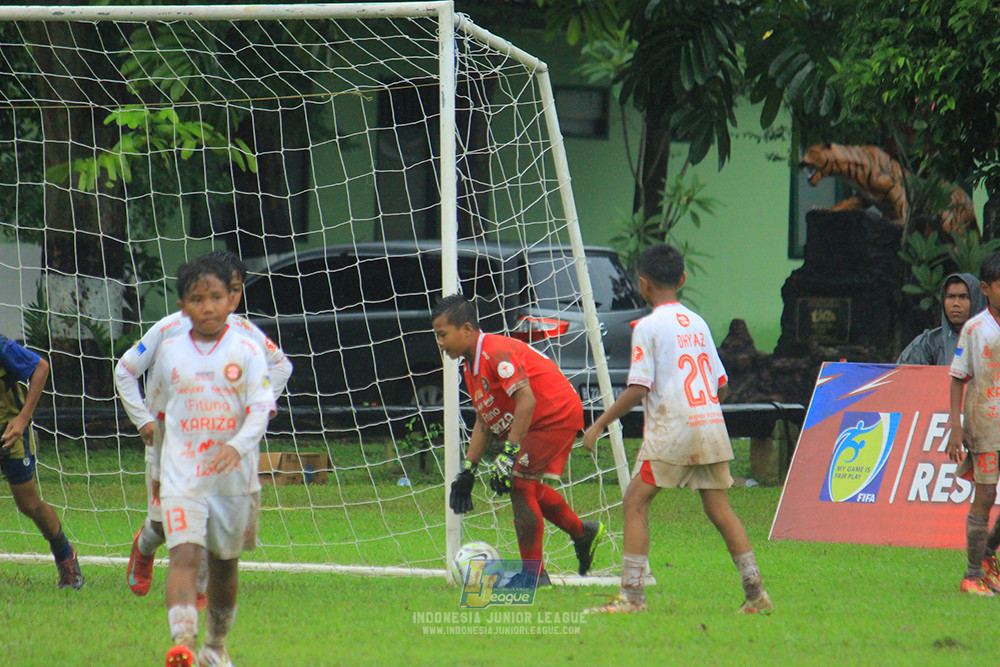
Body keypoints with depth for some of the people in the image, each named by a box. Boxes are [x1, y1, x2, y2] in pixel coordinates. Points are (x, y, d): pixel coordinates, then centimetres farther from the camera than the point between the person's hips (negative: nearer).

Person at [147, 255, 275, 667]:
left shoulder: (246, 352, -3)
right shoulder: (170, 352, 4)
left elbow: (260, 410, -11)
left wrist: (237, 446, -30)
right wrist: (158, 466, 24)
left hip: (233, 476, 0)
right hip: (182, 475, 0)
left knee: (224, 563, 15)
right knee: (184, 555, -19)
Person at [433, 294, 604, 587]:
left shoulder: (496, 352, -22)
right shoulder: (471, 367, 10)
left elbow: (526, 400, -30)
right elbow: (484, 422, 18)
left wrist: (509, 454, -33)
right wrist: (467, 471, 14)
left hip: (558, 414, -11)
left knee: (519, 484, -14)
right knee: (529, 487, 20)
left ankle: (533, 574, -8)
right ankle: (584, 534, 38)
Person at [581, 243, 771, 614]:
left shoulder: (648, 327, -5)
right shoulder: (698, 323, 14)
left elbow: (638, 389, -11)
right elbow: (719, 382, 15)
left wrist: (600, 425, -4)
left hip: (671, 428, -6)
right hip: (711, 423, 6)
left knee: (635, 502, 0)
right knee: (719, 508, 10)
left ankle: (632, 594, -7)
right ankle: (755, 593, 7)